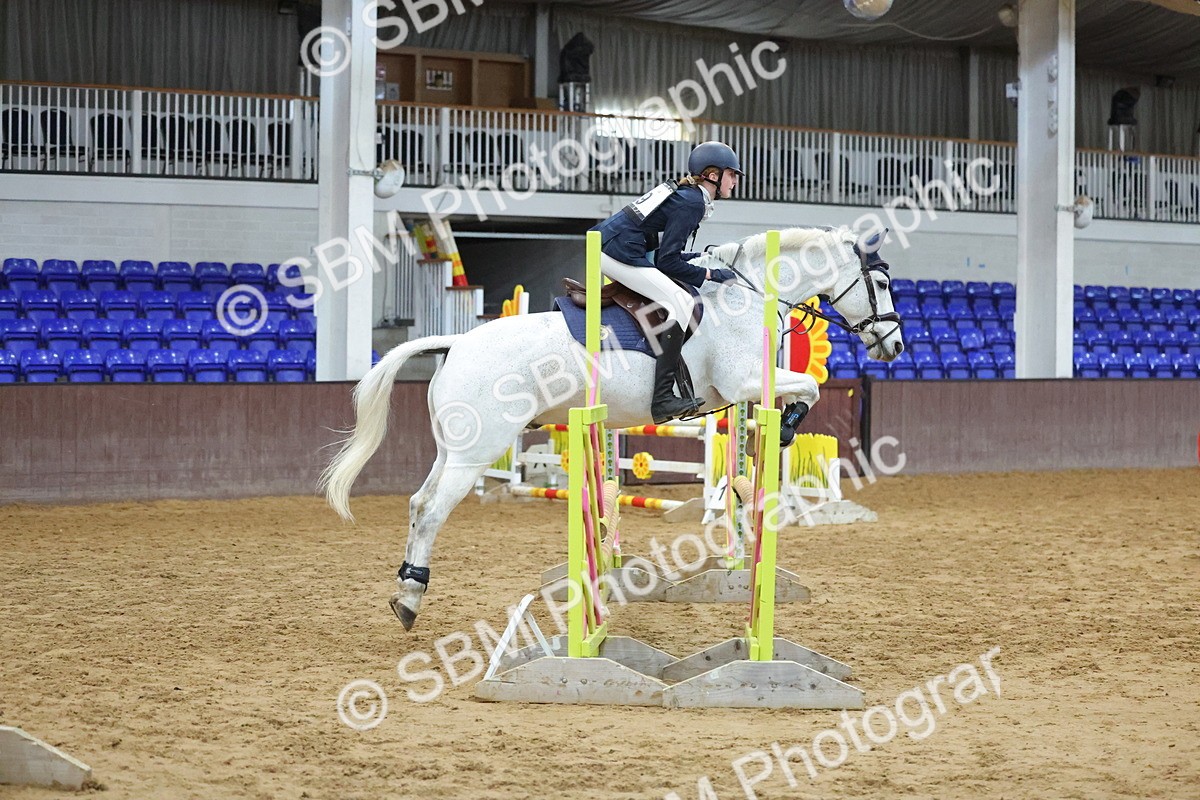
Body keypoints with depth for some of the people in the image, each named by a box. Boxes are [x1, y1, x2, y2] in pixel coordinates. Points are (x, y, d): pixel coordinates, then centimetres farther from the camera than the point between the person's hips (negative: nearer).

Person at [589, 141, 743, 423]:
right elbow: (667, 261, -14)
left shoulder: (683, 193, 20)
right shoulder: (692, 203, -9)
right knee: (681, 302, -18)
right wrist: (709, 275, -6)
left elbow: (663, 251, 20)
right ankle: (663, 399, -27)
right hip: (620, 253, -11)